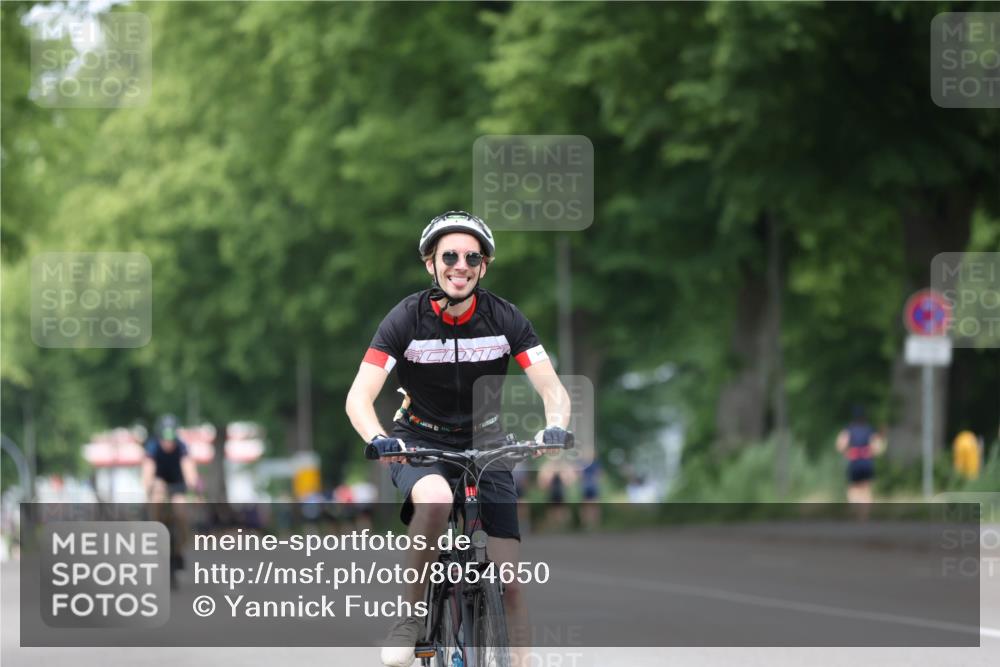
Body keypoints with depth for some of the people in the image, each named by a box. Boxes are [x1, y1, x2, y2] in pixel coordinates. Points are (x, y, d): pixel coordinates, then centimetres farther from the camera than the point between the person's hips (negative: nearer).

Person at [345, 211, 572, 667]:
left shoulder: (504, 319, -10)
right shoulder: (407, 319, -15)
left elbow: (553, 389, -15)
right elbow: (359, 397, -21)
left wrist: (555, 426, -38)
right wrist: (377, 439, -43)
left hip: (483, 442, 2)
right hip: (419, 443, -2)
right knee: (435, 501, -38)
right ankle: (410, 618, -22)